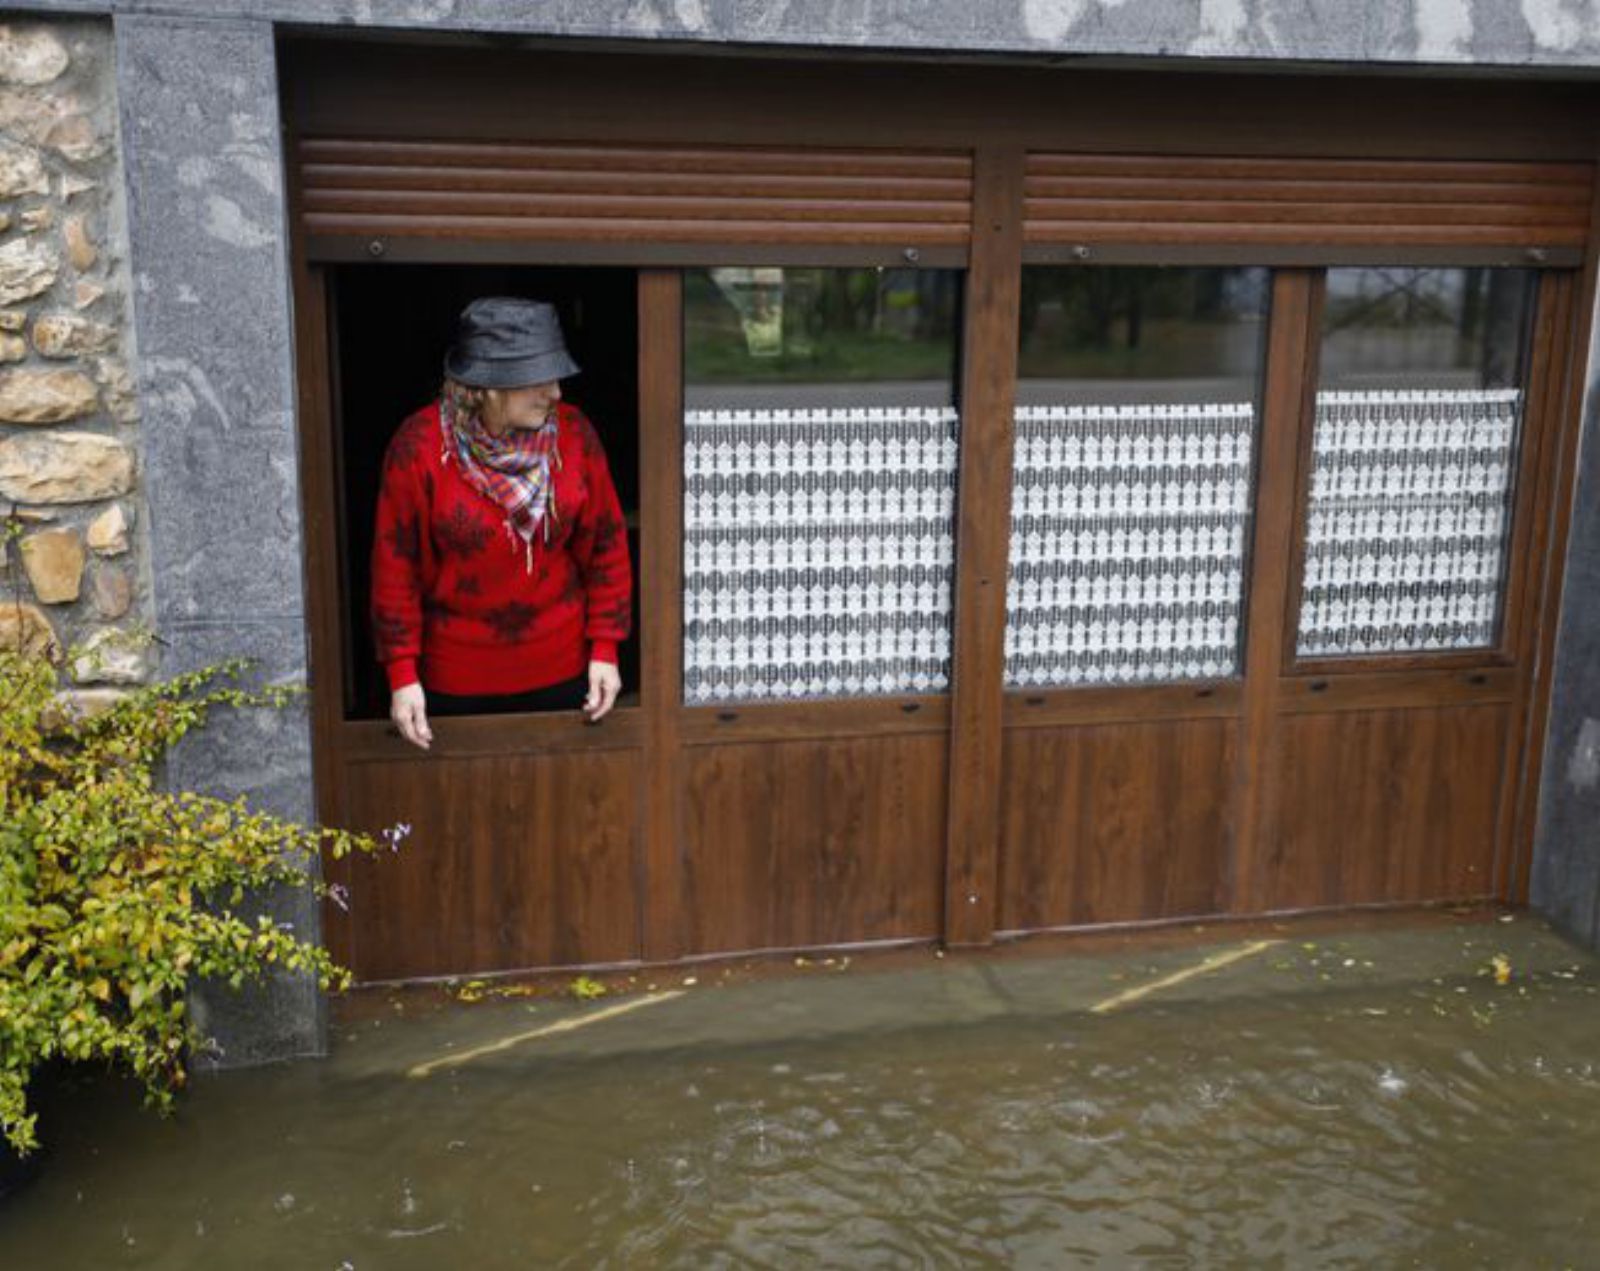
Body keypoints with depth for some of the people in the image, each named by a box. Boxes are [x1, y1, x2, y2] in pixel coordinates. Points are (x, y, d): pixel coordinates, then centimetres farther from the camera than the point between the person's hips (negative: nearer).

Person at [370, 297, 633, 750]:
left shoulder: (573, 433, -9)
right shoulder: (418, 446, -15)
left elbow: (605, 544, -1)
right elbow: (396, 565, -9)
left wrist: (605, 649, -2)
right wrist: (402, 674, -8)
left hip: (561, 670, 2)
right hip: (455, 678, -2)